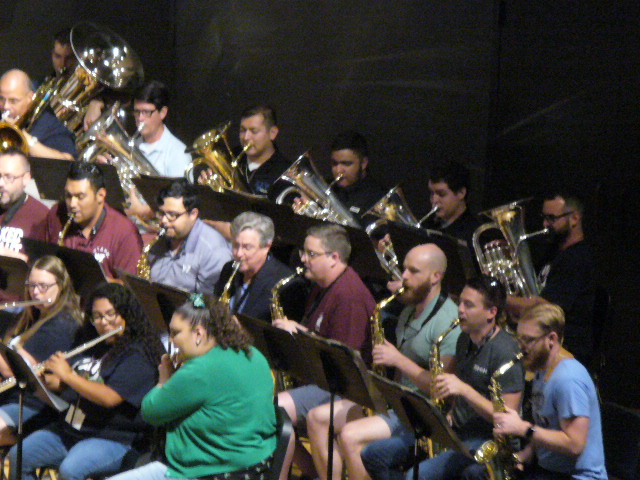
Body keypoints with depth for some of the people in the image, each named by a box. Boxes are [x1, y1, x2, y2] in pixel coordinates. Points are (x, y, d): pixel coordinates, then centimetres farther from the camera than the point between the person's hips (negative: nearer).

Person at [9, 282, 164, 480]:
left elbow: (109, 398, -23)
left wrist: (67, 375, -17)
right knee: (18, 456, -7)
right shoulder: (93, 349, 16)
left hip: (112, 439, -8)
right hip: (68, 429, 8)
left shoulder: (137, 356, -10)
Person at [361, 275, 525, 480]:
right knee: (373, 455, 0)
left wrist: (464, 390, -30)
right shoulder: (466, 339, 9)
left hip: (484, 440, -9)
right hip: (454, 429, 9)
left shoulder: (505, 352, -17)